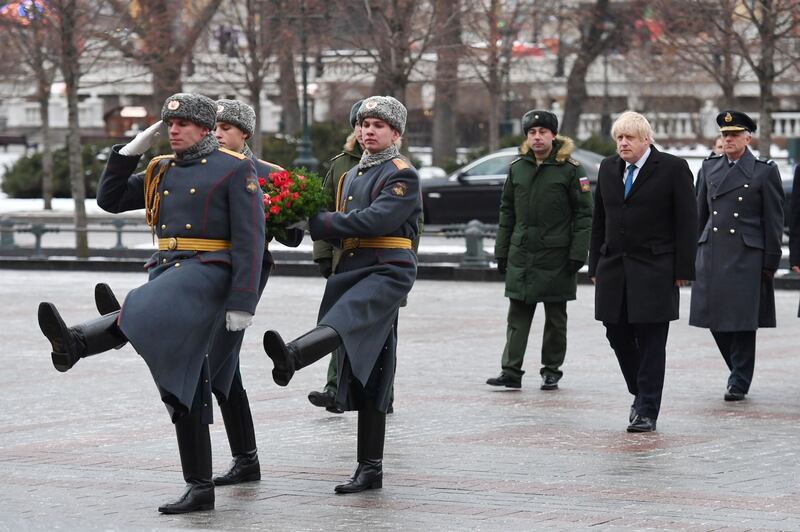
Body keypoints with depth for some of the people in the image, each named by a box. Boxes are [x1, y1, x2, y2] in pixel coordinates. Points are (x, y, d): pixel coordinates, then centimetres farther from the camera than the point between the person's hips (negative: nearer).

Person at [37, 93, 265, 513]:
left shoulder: (235, 170, -2)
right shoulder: (162, 172, 19)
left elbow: (250, 241, -8)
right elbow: (109, 200, 22)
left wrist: (242, 303, -15)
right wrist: (130, 152, 10)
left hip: (208, 272, -8)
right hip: (166, 271, 8)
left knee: (141, 311, -36)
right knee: (181, 386, 4)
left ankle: (74, 344, -64)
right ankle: (199, 489, 6)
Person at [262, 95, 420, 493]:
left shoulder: (402, 175, -2)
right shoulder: (351, 176, 24)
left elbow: (375, 219, -16)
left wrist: (321, 224, -12)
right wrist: (318, 225, 3)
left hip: (388, 272, -8)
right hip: (351, 272, 8)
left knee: (344, 320, -37)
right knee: (365, 373, 5)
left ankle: (291, 357, -68)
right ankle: (370, 469, 5)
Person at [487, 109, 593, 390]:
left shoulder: (570, 169, -4)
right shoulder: (517, 168, 8)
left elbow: (584, 214, -5)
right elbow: (507, 212, 14)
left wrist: (577, 254, -11)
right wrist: (501, 251, 10)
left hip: (556, 256, -3)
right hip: (521, 254, 3)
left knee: (555, 318, 6)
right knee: (518, 315, 0)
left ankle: (551, 371, 15)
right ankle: (511, 371, -1)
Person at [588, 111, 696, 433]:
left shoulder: (673, 169, -4)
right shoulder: (608, 168, 12)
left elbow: (687, 221, -5)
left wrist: (682, 270, -9)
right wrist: (596, 266, 10)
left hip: (655, 270, -5)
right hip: (614, 270, 5)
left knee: (651, 341, -3)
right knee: (618, 336, 6)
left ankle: (647, 412, 2)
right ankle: (641, 394, 26)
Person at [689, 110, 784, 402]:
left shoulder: (765, 172, -2)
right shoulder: (709, 168, 11)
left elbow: (774, 221, -1)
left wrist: (770, 263, -5)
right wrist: (694, 253, 12)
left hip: (746, 255, -4)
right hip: (711, 254, 4)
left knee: (742, 320, -2)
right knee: (715, 317, 4)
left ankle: (740, 383, 8)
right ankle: (739, 370, 24)